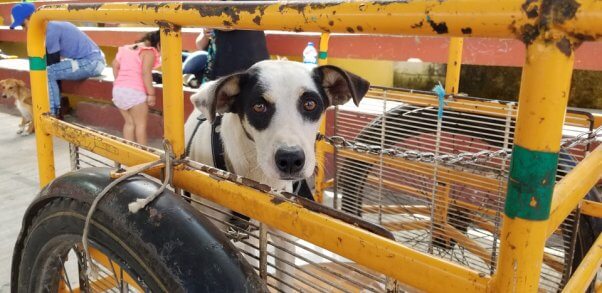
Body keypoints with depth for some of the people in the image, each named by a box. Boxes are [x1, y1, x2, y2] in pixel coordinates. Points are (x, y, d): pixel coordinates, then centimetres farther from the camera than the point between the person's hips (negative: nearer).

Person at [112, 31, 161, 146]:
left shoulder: (126, 48, 19)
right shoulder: (149, 52, -5)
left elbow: (115, 65, 17)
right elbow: (146, 73, -16)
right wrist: (151, 94, -14)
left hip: (118, 90, 7)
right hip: (134, 91, -7)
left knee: (129, 122, 16)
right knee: (141, 124, 3)